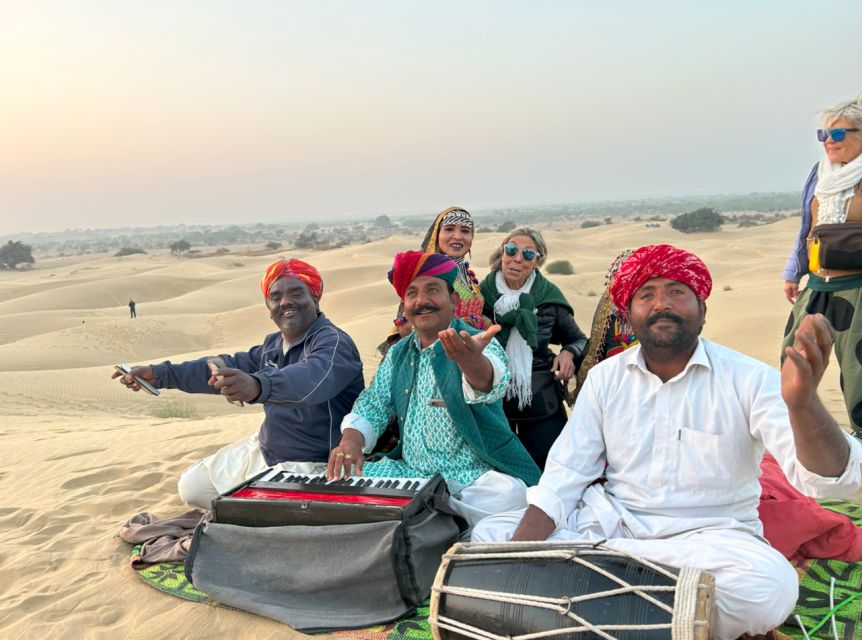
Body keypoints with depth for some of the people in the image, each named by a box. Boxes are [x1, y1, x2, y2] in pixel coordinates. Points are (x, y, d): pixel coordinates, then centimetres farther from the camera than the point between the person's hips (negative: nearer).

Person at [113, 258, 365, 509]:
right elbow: (228, 368, 15)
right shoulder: (274, 344, 7)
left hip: (311, 465, -9)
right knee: (192, 485, 13)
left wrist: (257, 386, -66)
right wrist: (160, 374, 9)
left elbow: (313, 376, -46)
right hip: (265, 451, 9)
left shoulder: (332, 342, -23)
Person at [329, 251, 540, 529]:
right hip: (410, 472, 5)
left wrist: (471, 360, -57)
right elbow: (374, 404, 10)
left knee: (508, 495, -35)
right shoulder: (398, 353, 10)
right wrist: (352, 437, -13)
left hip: (474, 477, -4)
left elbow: (490, 382, -32)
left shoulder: (478, 344, -10)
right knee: (340, 483, -12)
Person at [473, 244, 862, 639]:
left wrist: (802, 402, -43)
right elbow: (562, 480, -2)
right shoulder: (605, 377, 1)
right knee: (490, 535, -13)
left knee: (771, 585, -35)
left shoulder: (748, 379, -9)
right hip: (610, 523, 2)